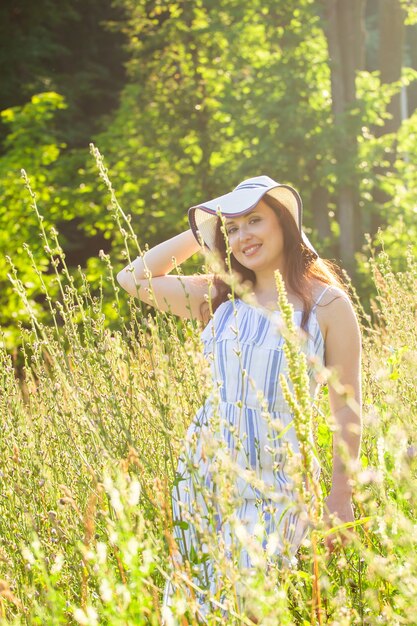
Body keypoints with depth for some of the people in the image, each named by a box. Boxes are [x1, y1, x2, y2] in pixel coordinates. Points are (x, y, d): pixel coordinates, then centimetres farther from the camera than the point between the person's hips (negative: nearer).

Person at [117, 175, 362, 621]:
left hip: (276, 479, -4)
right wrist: (198, 234, 9)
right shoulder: (219, 297, 8)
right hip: (203, 465, 5)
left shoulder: (327, 304, -4)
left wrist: (341, 495, -5)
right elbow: (133, 278, 11)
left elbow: (346, 407, -3)